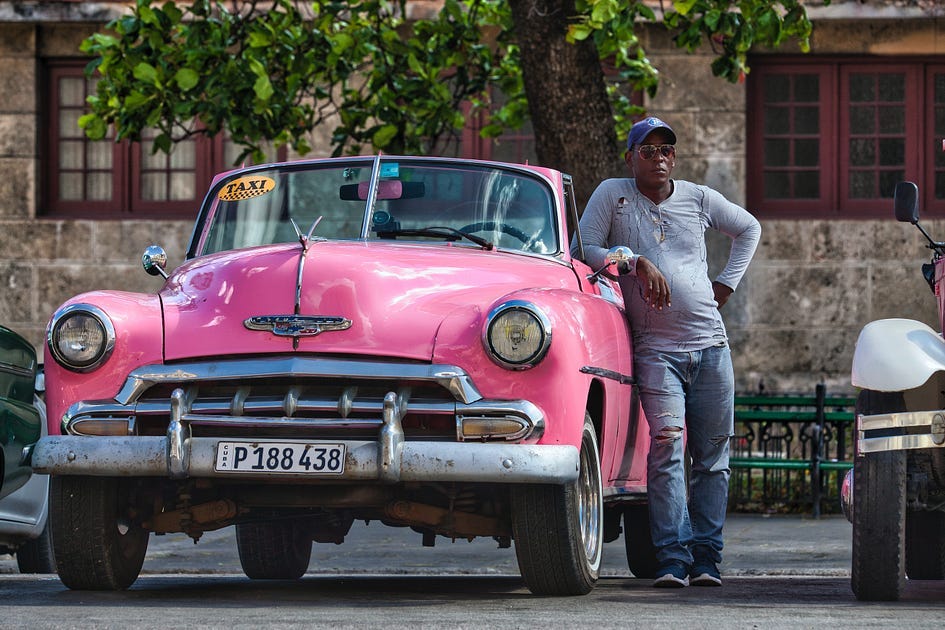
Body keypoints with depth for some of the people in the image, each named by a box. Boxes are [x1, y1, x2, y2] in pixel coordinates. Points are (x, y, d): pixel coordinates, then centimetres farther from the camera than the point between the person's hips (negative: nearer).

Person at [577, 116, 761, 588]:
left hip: (710, 343, 3)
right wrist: (637, 263, -15)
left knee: (712, 455, 1)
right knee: (667, 446, -18)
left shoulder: (698, 198, 10)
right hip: (655, 349, -3)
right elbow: (585, 249, -3)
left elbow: (748, 228, 26)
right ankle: (673, 560, -20)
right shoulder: (612, 195, 3)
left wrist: (727, 284, 14)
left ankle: (706, 559, 5)